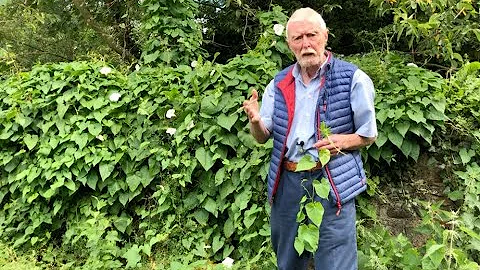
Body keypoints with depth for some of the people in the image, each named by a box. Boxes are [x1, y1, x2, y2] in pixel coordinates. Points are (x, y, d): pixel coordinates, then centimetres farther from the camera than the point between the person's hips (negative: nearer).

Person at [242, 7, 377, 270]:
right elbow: (262, 137, 8)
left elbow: (369, 135, 3)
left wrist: (342, 141, -18)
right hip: (287, 182, 4)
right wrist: (255, 121, -15)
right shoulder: (279, 83, 6)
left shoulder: (352, 78, -6)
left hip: (332, 182, -4)